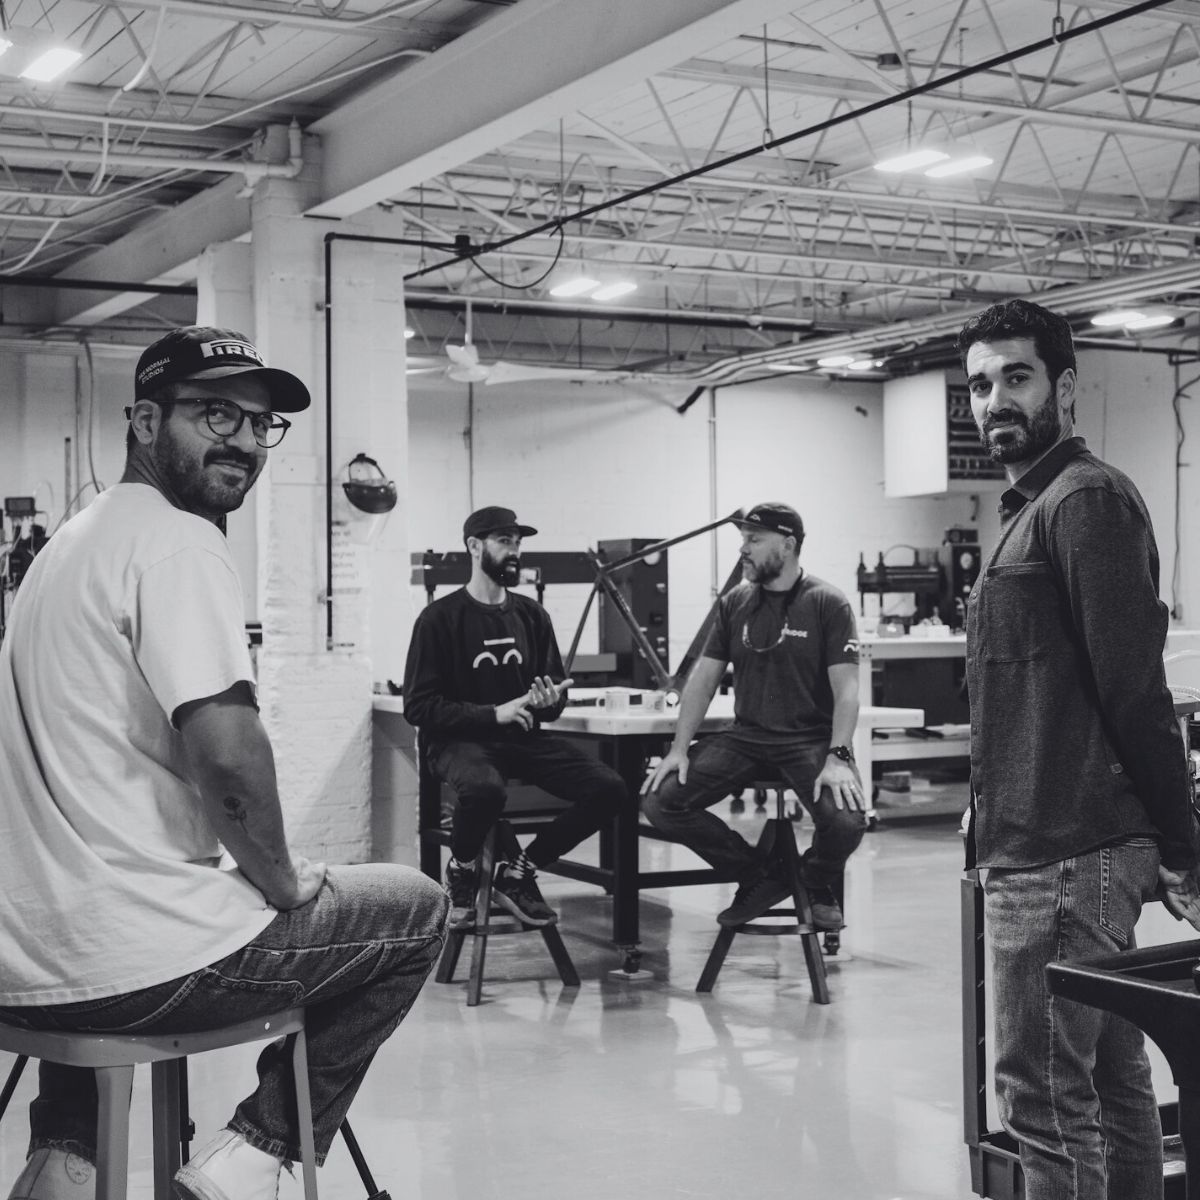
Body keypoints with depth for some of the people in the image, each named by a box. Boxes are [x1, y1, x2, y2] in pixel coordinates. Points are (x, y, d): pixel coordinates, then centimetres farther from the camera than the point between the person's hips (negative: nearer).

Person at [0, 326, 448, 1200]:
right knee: (417, 909, 10)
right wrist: (284, 883, -8)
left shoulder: (74, 541, 17)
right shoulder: (178, 541, -12)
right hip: (137, 962, -8)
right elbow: (227, 752, -24)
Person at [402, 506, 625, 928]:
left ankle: (518, 873, 1)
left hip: (524, 737, 5)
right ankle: (461, 873, -5)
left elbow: (555, 696, 20)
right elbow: (418, 707, -9)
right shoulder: (440, 618, -3)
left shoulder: (531, 615, 12)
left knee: (608, 787, -17)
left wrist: (551, 700, -6)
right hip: (460, 740, -5)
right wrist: (493, 714, -17)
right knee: (485, 788, -40)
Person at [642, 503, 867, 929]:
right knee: (660, 800, -14)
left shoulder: (828, 604, -4)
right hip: (745, 736, 4)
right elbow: (703, 677, 9)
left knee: (847, 820, -32)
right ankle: (759, 878, 4)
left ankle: (819, 885, 7)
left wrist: (838, 757, -23)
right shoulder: (734, 603, 9)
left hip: (811, 738, -4)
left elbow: (846, 687, -10)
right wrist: (678, 749, -2)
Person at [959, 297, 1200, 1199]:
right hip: (1047, 844, 10)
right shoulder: (1035, 506, 19)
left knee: (1047, 1098, -6)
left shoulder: (1087, 499, -11)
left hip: (1062, 854, -10)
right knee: (1114, 1082, 14)